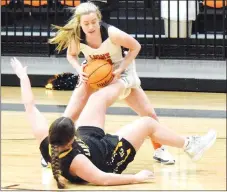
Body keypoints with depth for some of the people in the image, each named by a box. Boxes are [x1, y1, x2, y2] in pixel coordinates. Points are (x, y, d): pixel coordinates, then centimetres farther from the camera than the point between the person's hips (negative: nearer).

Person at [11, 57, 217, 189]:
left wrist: (23, 77, -14)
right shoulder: (75, 161, -45)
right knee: (147, 123, 0)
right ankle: (190, 145, 21)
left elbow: (29, 106, -22)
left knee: (99, 97, 11)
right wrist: (136, 178, -28)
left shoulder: (45, 140, -31)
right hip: (109, 157, -6)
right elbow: (104, 180, -38)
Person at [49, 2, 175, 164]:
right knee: (69, 116, -12)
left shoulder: (112, 33, -34)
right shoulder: (75, 37, -26)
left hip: (119, 71, -1)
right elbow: (71, 55, -3)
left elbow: (135, 47, -18)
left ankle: (159, 150, 19)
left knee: (149, 113, -3)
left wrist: (120, 69, -26)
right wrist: (80, 70, -23)